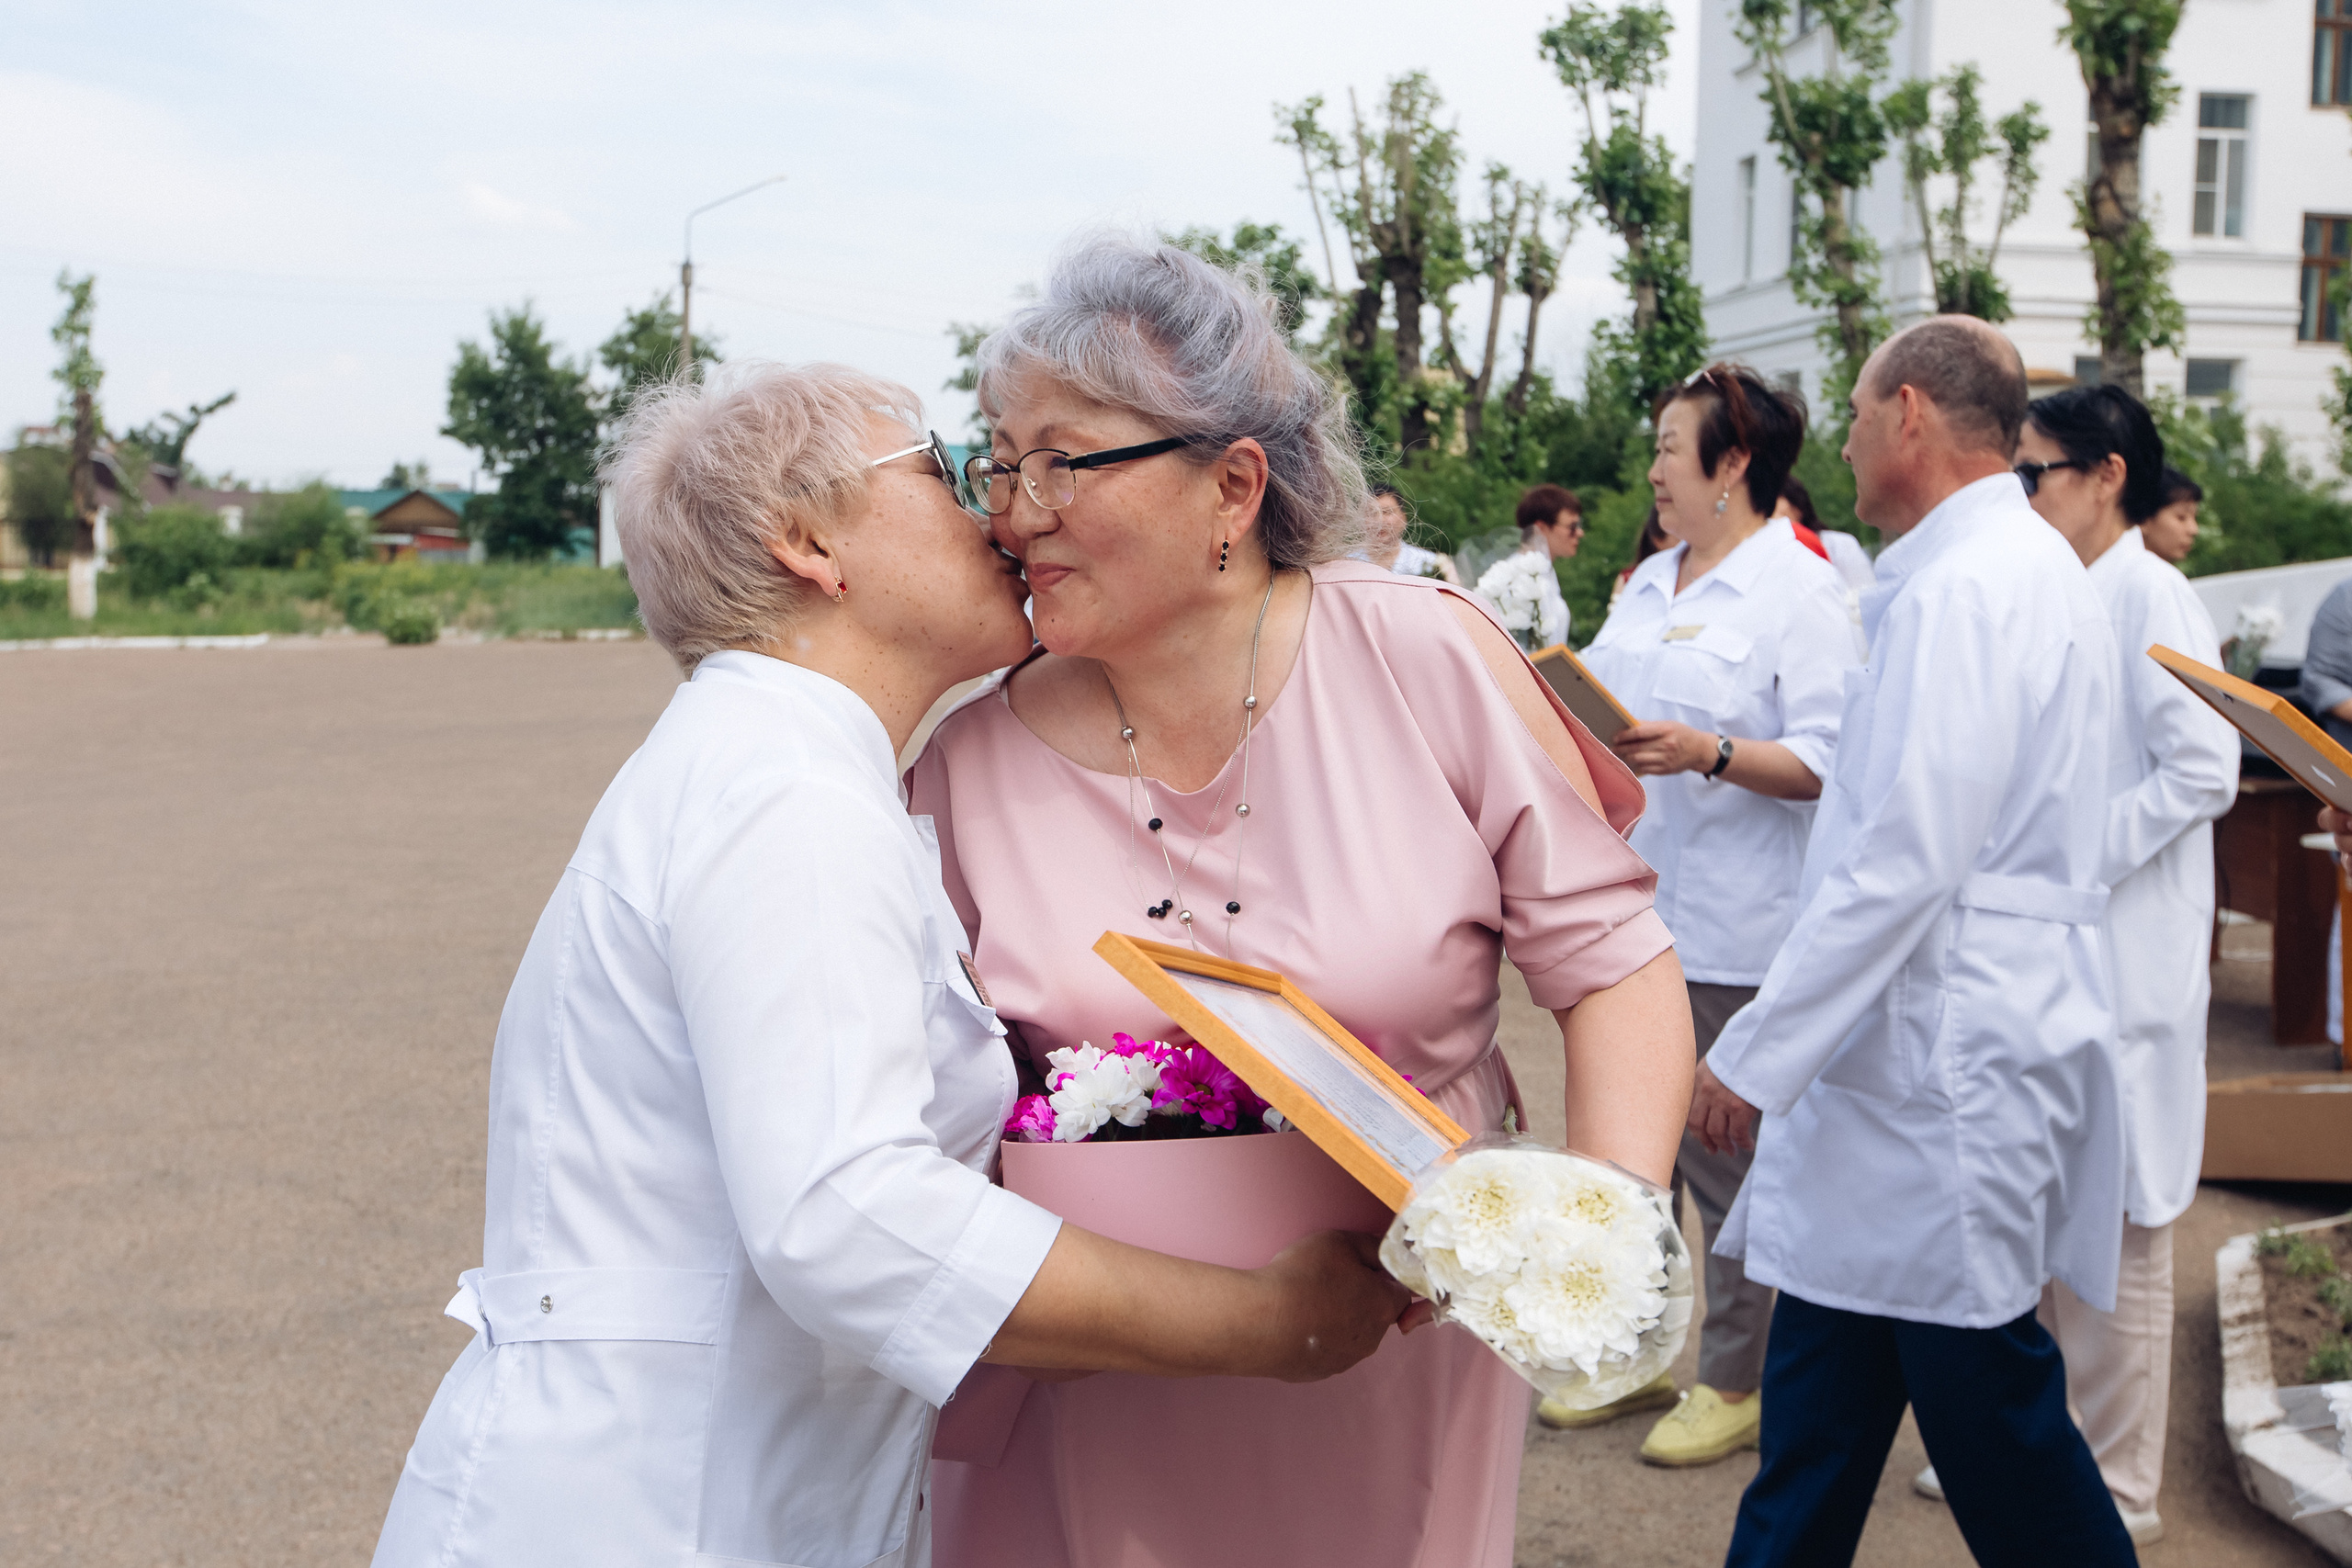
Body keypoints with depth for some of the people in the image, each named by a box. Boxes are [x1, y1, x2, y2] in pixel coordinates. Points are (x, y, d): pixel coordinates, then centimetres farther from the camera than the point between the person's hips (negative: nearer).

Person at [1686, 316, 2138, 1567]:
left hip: (1950, 1069, -10)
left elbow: (1907, 859, -23)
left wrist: (1755, 1053, -18)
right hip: (1930, 1052, 10)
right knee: (1819, 1404, 15)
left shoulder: (1961, 587, -17)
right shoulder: (2031, 569, 16)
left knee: (1983, 1398, 2)